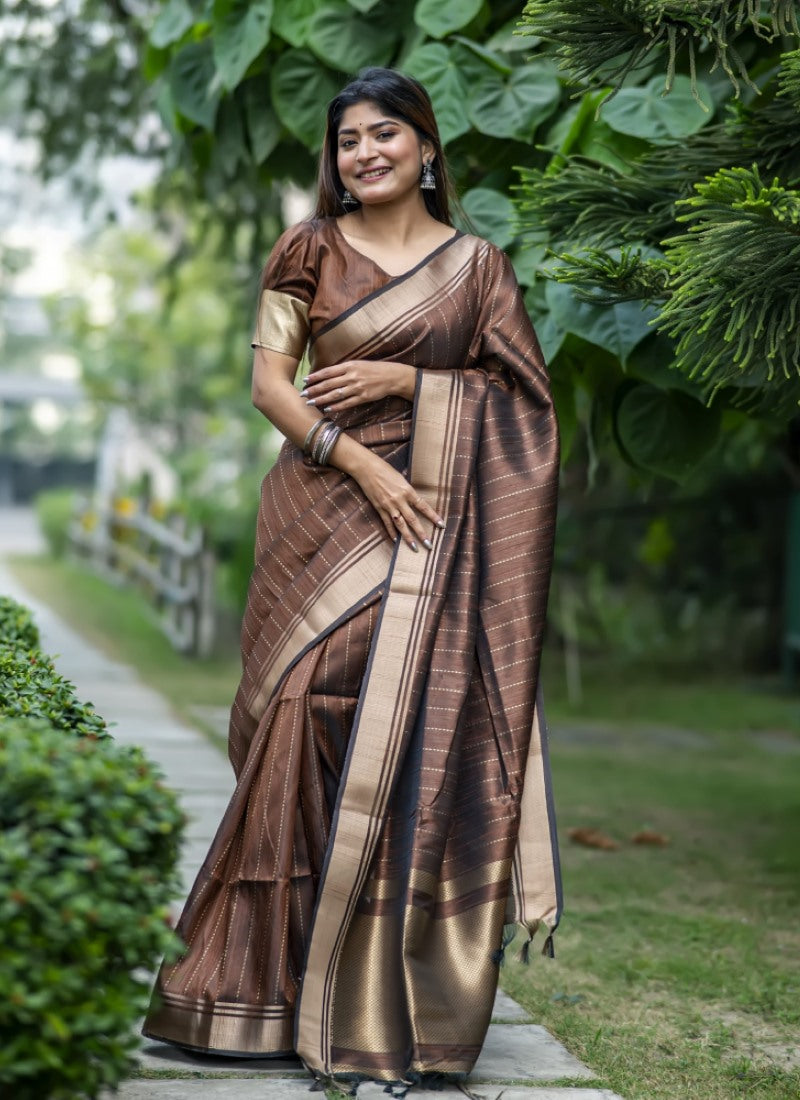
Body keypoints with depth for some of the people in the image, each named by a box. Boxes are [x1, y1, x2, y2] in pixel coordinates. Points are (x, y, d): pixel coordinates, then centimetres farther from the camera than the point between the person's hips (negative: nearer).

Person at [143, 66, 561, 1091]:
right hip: (328, 508, -1)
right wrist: (359, 462, -13)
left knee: (421, 727, -4)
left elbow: (519, 391, 7)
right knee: (315, 714, -7)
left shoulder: (474, 264, 10)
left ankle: (402, 988, 5)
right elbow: (269, 380, 0)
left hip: (437, 525, 1)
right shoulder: (311, 252, 7)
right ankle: (280, 978, 3)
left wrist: (406, 380, -7)